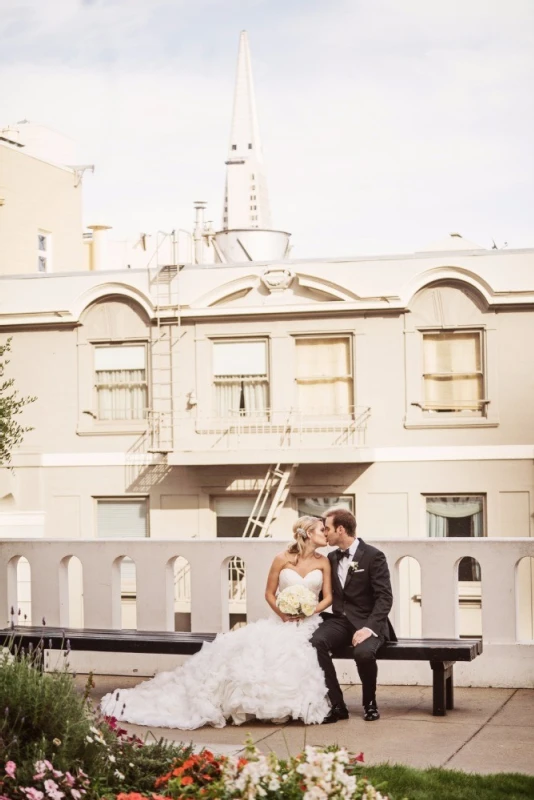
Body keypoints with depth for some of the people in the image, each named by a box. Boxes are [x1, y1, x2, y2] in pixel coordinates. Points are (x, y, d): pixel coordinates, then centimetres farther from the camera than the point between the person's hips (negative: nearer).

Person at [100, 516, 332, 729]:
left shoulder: (322, 562, 2)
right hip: (282, 621, 0)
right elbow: (269, 594, 4)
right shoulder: (282, 559, -2)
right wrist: (283, 614, -13)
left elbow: (327, 598, 1)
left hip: (308, 623, 0)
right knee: (250, 649, -21)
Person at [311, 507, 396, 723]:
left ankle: (370, 703, -5)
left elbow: (385, 597, -12)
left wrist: (370, 627, -25)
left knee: (363, 652, -36)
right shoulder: (332, 558, 13)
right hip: (340, 620, 5)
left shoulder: (373, 556, -6)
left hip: (366, 622, -5)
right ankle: (337, 705, -19)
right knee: (315, 642, -28)